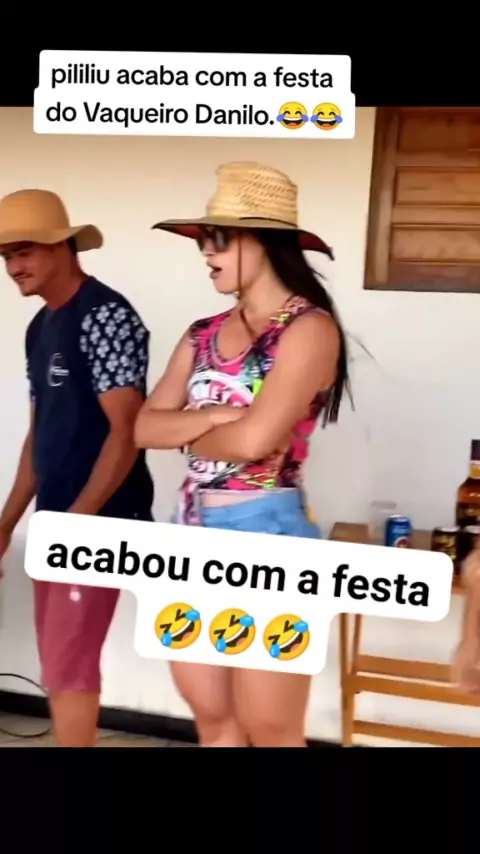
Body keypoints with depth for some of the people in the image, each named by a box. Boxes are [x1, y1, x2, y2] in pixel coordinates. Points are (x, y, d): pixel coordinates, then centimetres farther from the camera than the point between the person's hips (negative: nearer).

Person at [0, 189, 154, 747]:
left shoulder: (106, 316, -13)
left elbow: (126, 431, -18)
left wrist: (78, 519, -21)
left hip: (99, 520, -9)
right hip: (56, 520, 9)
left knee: (68, 665, -4)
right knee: (61, 661, 14)